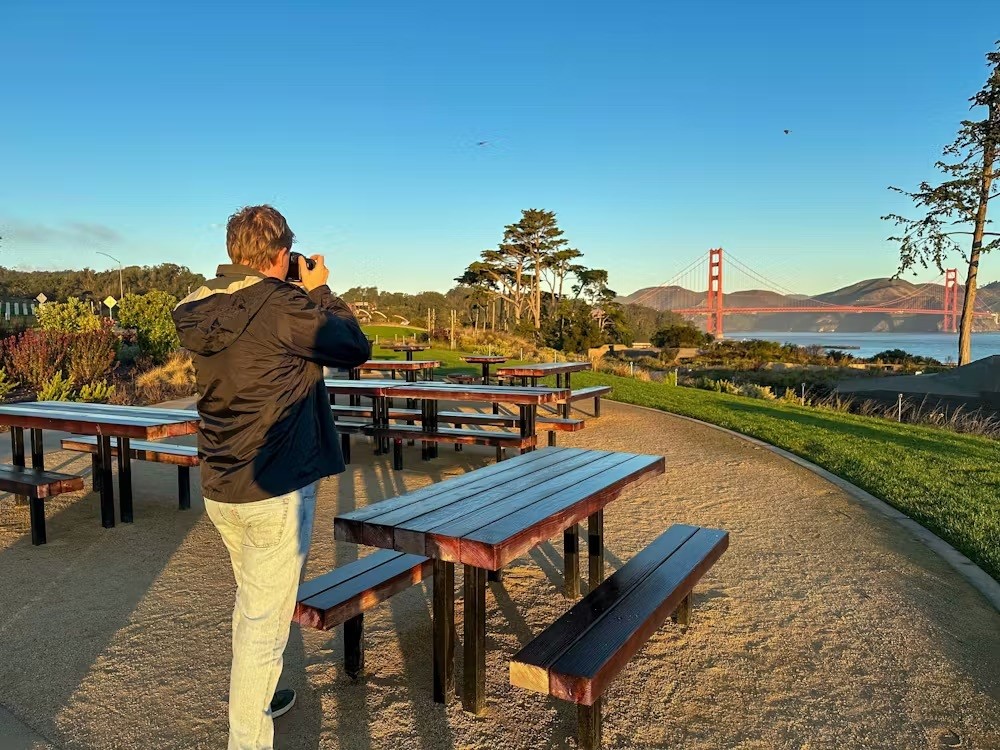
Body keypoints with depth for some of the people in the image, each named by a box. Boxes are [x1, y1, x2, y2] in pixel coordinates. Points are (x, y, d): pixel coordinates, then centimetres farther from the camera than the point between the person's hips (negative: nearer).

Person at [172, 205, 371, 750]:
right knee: (264, 621, 5)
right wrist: (320, 292, 3)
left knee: (251, 601, 26)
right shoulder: (285, 307, -19)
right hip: (274, 491, -8)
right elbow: (356, 348, -8)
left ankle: (255, 697, 46)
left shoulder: (201, 311, 3)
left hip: (219, 490, 8)